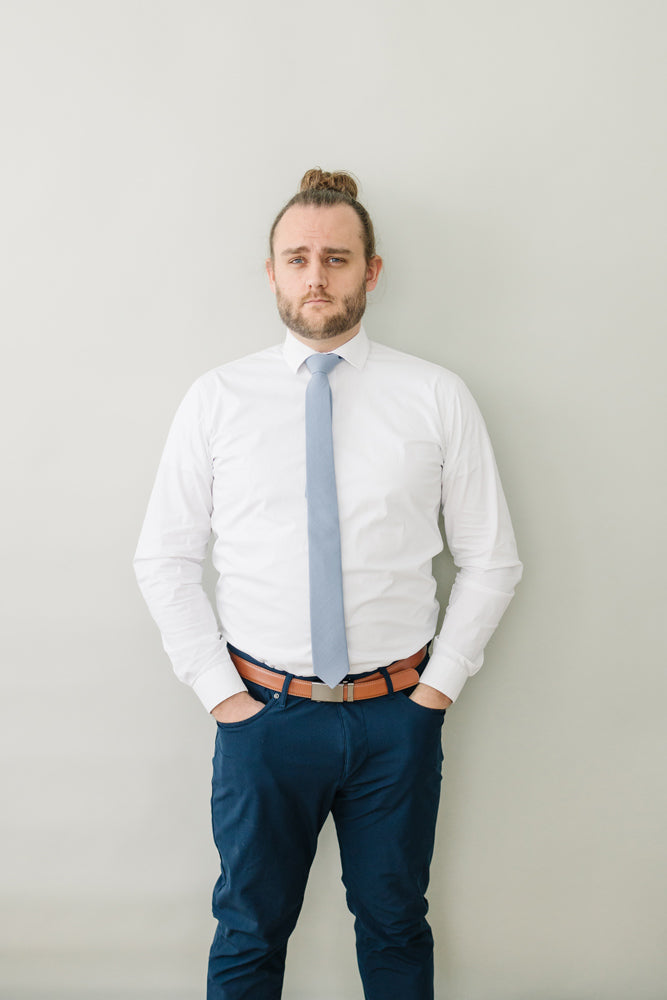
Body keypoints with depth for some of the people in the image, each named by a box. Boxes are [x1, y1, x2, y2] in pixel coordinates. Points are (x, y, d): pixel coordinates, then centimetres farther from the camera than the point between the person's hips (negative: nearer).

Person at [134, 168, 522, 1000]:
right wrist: (216, 686, -4)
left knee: (395, 927, 21)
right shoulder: (216, 400, -2)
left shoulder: (437, 398, -2)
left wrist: (441, 681, -4)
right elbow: (164, 560, 2)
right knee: (249, 932, 18)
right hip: (262, 712, 0)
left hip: (397, 716, 1)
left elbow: (490, 559, 3)